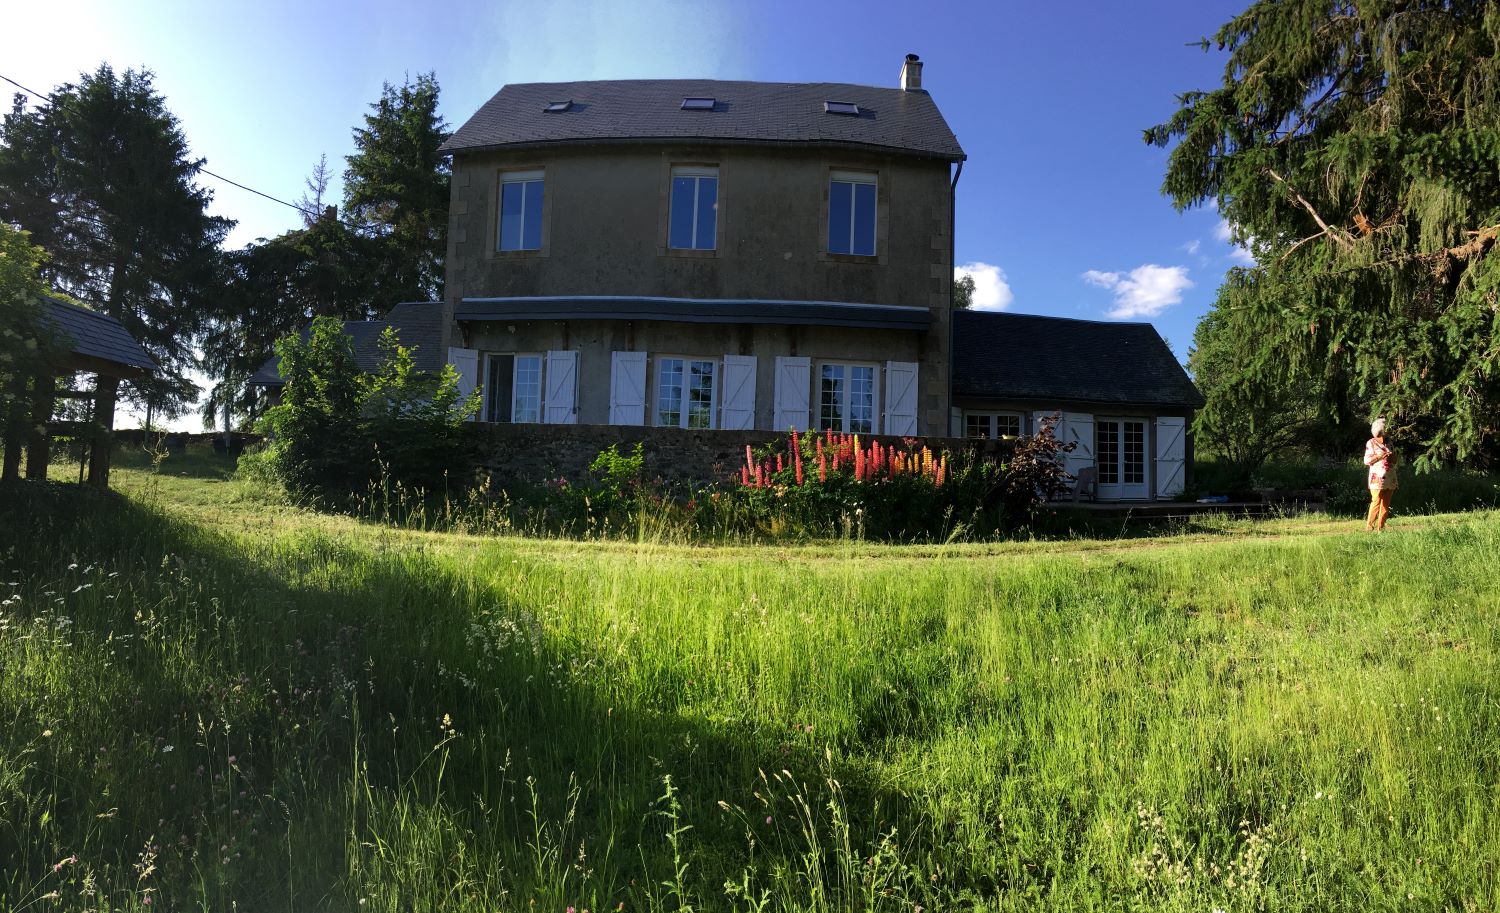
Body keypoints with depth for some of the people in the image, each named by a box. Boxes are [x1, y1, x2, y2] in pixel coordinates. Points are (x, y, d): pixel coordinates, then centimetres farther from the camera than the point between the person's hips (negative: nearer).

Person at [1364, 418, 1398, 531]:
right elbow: (1367, 461, -4)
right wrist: (1380, 456, -15)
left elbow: (1394, 462, 22)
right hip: (1378, 478, -6)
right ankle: (1369, 526, -7)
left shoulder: (1389, 444, 16)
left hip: (1390, 478, 6)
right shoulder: (1371, 443, 0)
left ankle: (1380, 528, 6)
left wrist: (1393, 456, 1)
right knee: (1376, 502, -12)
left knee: (1386, 505, 3)